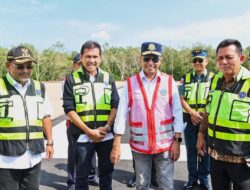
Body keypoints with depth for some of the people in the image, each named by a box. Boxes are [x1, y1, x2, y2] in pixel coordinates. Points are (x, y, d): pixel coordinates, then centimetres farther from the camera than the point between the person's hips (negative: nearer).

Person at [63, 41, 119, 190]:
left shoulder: (108, 78, 7)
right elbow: (69, 109, -6)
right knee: (82, 175, 10)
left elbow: (116, 105, 5)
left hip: (106, 136, 2)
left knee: (106, 173, 14)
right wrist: (89, 131, -13)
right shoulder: (72, 79, -1)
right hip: (82, 136, -2)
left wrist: (107, 126, -11)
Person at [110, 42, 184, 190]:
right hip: (139, 145, 1)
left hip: (165, 144, 0)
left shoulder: (169, 82, -3)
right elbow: (122, 113, -4)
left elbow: (177, 113, -2)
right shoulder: (130, 83, -3)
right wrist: (116, 145, -6)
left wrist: (177, 141, -4)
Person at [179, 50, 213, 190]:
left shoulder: (213, 78, 0)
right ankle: (192, 179, 26)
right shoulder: (186, 78, 5)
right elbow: (182, 99, 0)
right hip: (190, 119, 2)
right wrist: (192, 113, -14)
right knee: (191, 151, 10)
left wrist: (202, 115, -14)